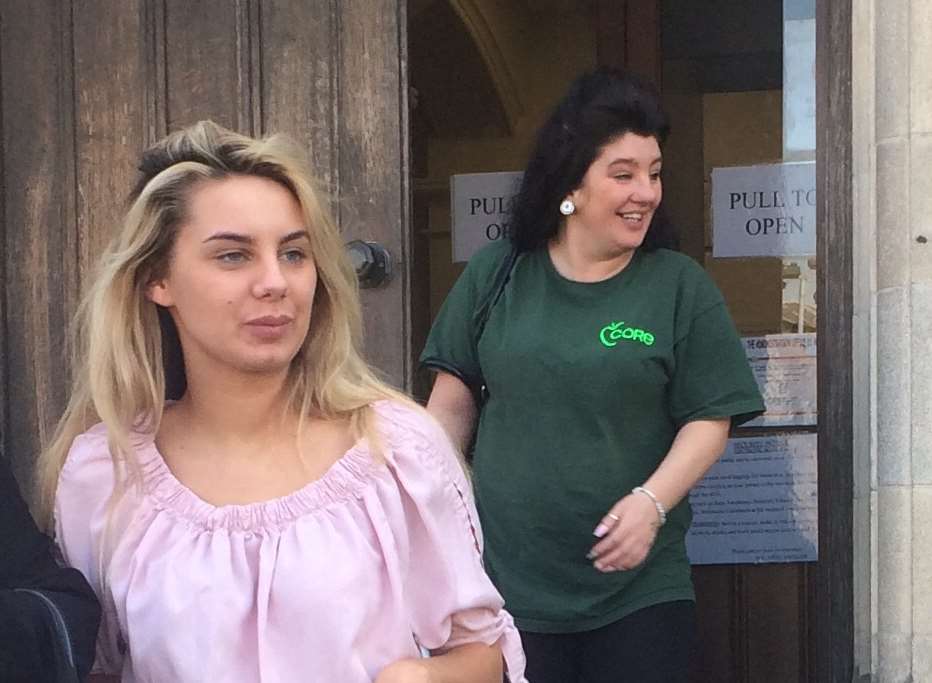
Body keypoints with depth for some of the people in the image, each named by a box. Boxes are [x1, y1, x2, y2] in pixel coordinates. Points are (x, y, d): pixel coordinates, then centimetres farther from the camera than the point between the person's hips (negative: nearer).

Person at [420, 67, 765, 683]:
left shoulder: (682, 287, 0)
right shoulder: (496, 275, 4)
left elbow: (709, 420, -2)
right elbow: (452, 406, 9)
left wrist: (652, 501, -17)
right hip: (506, 583, 1)